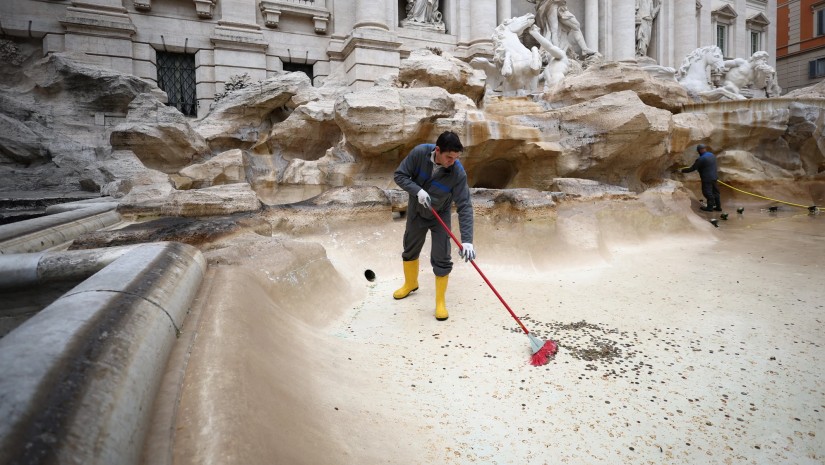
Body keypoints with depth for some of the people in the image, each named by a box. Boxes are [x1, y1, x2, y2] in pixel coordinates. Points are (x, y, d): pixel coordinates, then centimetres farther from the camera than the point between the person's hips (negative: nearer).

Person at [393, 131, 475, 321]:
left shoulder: (458, 173, -31)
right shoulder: (419, 153, -27)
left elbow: (464, 206, -31)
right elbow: (400, 175, -17)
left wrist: (467, 240, -39)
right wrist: (418, 191, -35)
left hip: (440, 215, -2)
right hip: (416, 212, 2)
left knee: (441, 259, -6)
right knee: (410, 249, 19)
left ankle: (440, 301, 12)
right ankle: (410, 283, 45)